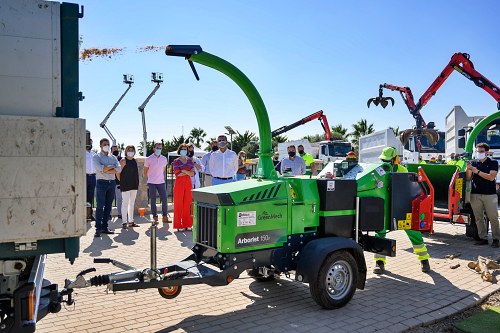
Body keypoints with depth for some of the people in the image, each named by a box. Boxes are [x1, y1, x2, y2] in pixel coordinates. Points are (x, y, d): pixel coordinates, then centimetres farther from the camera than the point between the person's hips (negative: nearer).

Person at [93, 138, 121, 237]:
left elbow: (119, 169, -1)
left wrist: (106, 170, -11)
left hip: (112, 182, 5)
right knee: (100, 206, -8)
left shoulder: (113, 157, 15)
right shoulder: (97, 157, 3)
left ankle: (105, 227, 13)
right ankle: (98, 228, -7)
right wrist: (112, 167, -6)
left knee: (108, 206, 7)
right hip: (101, 182, -5)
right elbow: (100, 168, -15)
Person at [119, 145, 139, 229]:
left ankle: (131, 221, 19)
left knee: (132, 203, 12)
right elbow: (118, 172, -10)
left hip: (134, 185, 7)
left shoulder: (135, 161, 12)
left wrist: (137, 183, 13)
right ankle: (124, 222, 1)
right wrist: (122, 181, -5)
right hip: (125, 186, -7)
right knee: (125, 203, -4)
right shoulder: (123, 161, -8)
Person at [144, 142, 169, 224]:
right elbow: (145, 171, 5)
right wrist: (148, 180, 9)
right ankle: (155, 217, 10)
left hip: (161, 182, 3)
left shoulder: (164, 159, 6)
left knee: (164, 199, 0)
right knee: (153, 200, 2)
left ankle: (165, 217, 11)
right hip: (152, 183, -3)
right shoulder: (149, 159, -3)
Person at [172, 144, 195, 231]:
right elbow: (177, 174, -12)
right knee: (178, 204, 0)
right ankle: (178, 225, 6)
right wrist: (188, 172, -7)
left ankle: (187, 224, 13)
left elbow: (192, 174, 1)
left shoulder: (190, 161, 11)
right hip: (179, 184, -4)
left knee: (187, 204, 5)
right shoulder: (176, 161, 0)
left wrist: (183, 170, -12)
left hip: (188, 184, 4)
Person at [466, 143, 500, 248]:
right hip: (475, 194, 3)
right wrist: (468, 169, -11)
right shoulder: (473, 163, 10)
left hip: (490, 194, -3)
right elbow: (468, 178, 7)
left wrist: (477, 171, -17)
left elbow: (491, 177, -11)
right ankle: (483, 238, 12)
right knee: (478, 218, 5)